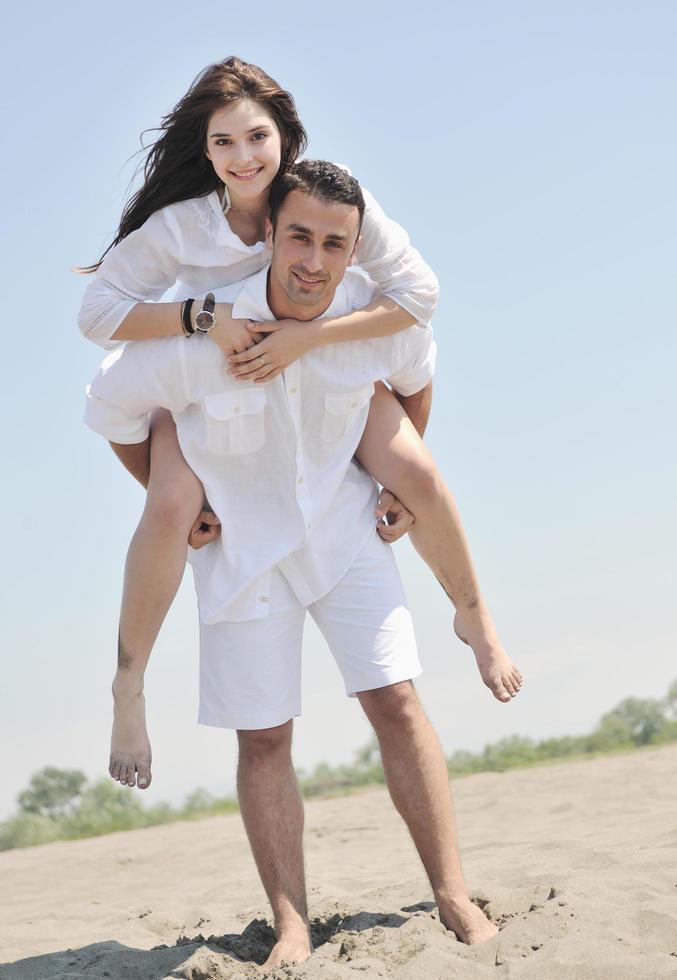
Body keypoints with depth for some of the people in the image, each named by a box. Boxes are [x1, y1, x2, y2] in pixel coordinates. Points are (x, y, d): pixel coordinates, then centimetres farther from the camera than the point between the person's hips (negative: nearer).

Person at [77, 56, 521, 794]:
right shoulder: (177, 225, -25)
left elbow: (419, 291, -27)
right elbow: (98, 312, -22)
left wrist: (305, 337, -36)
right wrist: (203, 315, -36)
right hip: (208, 383, -1)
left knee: (419, 476, -20)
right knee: (171, 509, -27)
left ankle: (474, 618, 9)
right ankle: (128, 688, -7)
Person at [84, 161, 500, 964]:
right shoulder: (200, 336, -24)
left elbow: (415, 376, 11)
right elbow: (111, 407, -5)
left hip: (344, 528, 1)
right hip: (242, 543, -1)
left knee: (395, 699, -9)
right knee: (263, 739, -2)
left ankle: (453, 898, -2)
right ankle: (292, 929, 4)